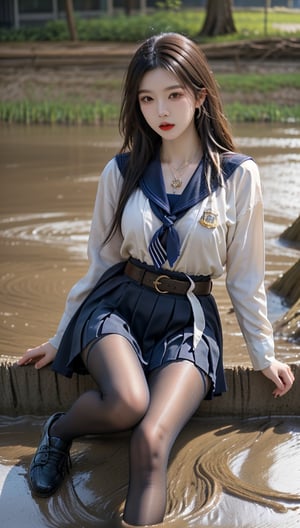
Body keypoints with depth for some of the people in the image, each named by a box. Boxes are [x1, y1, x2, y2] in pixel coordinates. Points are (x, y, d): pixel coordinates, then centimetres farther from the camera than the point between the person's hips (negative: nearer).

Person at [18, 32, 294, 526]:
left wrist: (264, 353, 10)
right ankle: (59, 430, 2)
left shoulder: (238, 176, -3)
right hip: (118, 303, 1)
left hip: (189, 320, -1)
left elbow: (245, 273, 5)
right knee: (126, 401, -31)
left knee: (151, 442, -27)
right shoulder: (121, 171, 1)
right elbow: (101, 260, 10)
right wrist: (62, 337, 15)